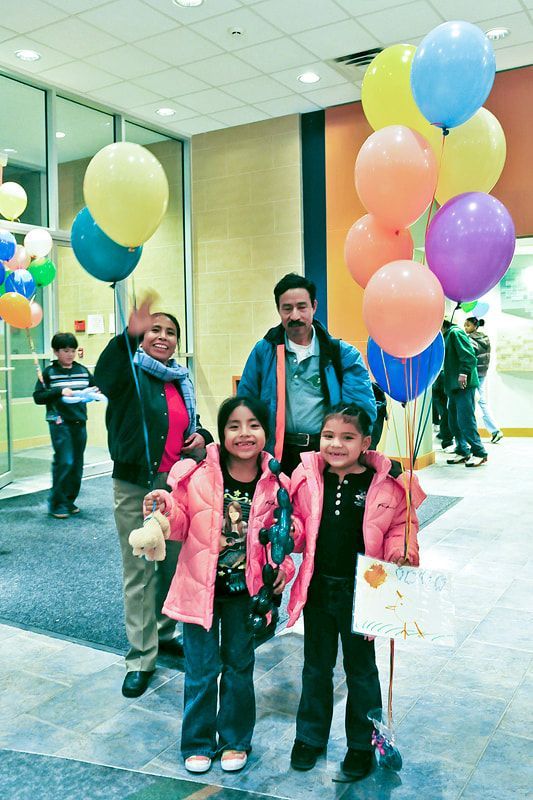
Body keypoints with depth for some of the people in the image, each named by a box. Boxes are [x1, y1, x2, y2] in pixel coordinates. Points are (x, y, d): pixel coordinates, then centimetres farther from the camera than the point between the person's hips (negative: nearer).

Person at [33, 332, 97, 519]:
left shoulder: (83, 370, 10)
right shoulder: (49, 372, -1)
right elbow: (38, 397, -6)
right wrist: (59, 392, -18)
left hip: (79, 422, 4)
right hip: (59, 423, -4)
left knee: (77, 464, 7)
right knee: (64, 462, -10)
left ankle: (69, 501, 20)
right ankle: (57, 504, 3)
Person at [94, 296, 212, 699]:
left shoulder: (181, 380, 12)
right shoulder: (131, 371, -7)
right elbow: (104, 375, -32)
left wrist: (201, 437, 1)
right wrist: (130, 334, -48)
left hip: (178, 484, 6)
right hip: (136, 487, -5)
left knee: (174, 563, 16)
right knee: (139, 571, 1)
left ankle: (166, 632, 36)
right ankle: (141, 657, 13)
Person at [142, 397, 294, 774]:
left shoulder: (274, 483, -9)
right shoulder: (198, 474, -15)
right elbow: (181, 525, -6)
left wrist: (284, 565, -10)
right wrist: (165, 509, -26)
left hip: (245, 591, 2)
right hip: (200, 587, -1)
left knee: (239, 667, 17)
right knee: (201, 669, 11)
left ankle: (235, 740, 38)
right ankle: (198, 742, 33)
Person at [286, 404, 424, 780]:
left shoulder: (386, 481, -12)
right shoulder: (308, 476, -5)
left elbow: (403, 525, -1)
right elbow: (298, 525, 6)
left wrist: (399, 552, -19)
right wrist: (290, 531, -15)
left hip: (360, 590, -2)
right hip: (317, 587, 2)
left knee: (361, 668, 16)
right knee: (316, 666, 20)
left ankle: (362, 743, 36)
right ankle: (310, 736, 39)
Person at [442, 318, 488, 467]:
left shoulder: (455, 332, -6)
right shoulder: (446, 337, 22)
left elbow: (468, 355, -18)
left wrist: (463, 373, -26)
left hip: (464, 384, -10)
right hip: (453, 386, 10)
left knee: (465, 420, -11)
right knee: (454, 420, 10)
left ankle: (479, 453, -4)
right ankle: (462, 451, 17)